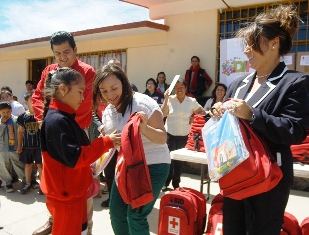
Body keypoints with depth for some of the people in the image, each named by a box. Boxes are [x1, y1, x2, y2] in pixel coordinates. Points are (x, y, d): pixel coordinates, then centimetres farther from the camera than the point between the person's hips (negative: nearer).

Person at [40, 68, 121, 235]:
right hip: (65, 194, -10)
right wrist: (106, 142, -23)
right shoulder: (57, 121, -23)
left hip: (74, 191, 10)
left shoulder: (65, 117, 9)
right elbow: (74, 158, -28)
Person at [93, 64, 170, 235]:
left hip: (153, 166, -7)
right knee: (116, 212, 12)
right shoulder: (107, 112, 2)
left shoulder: (143, 103, -18)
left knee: (135, 215, -8)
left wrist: (144, 128, -37)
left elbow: (162, 138, -19)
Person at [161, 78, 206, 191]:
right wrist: (166, 99, -17)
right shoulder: (170, 99, -7)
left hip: (184, 136, 2)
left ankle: (176, 184, 26)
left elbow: (203, 112, 8)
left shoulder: (192, 101, 0)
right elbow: (163, 114, -14)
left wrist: (194, 118, -8)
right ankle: (166, 183, 13)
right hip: (170, 134, -2)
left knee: (179, 160, 12)